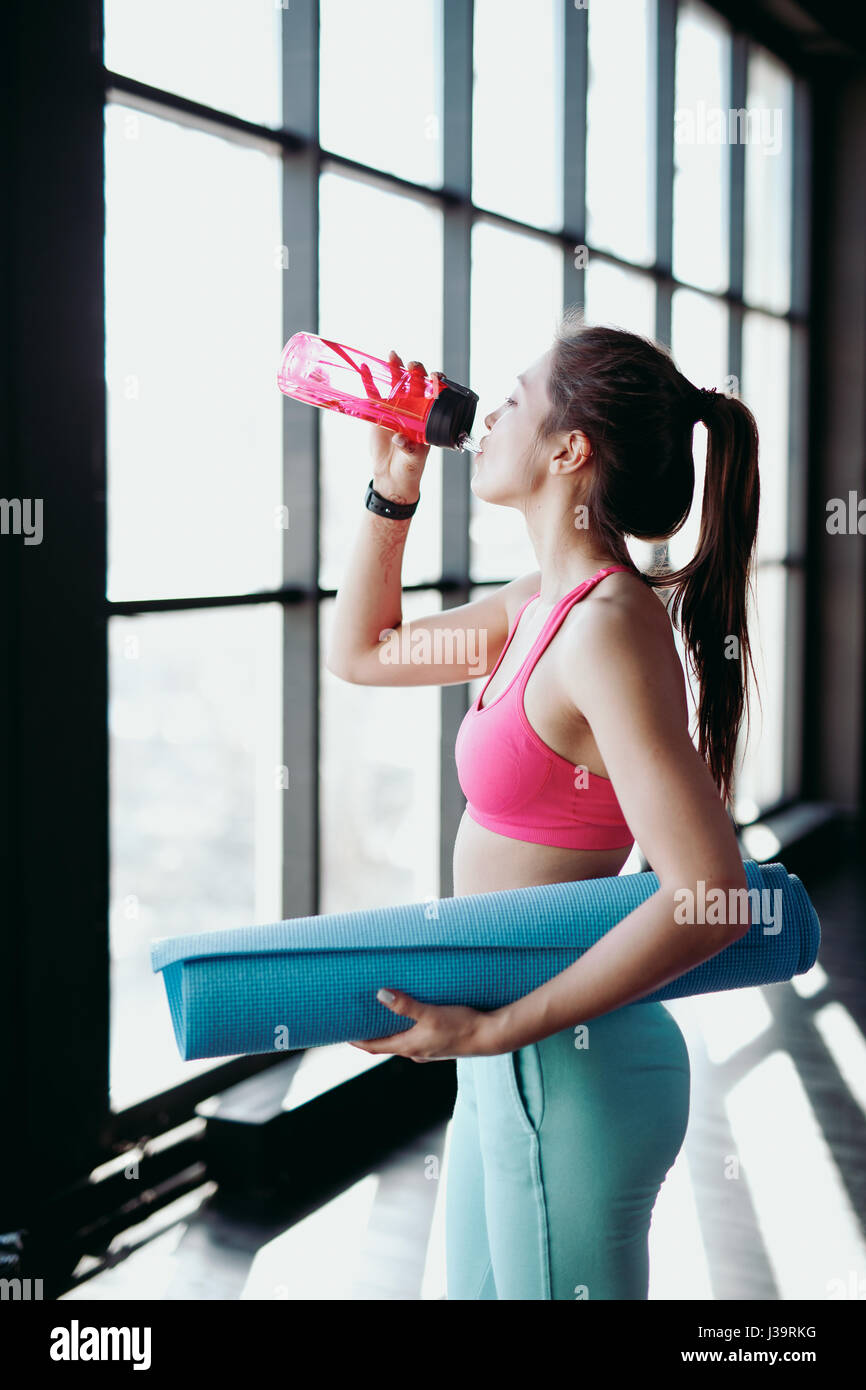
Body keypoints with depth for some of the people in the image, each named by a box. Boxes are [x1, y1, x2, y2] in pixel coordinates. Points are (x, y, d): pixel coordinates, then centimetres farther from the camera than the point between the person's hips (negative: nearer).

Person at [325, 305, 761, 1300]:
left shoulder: (609, 629, -23)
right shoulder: (540, 604, 5)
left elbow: (709, 897, -28)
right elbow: (359, 651, 20)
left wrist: (499, 1027, -23)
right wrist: (394, 488, 7)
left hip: (568, 1071, -9)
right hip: (512, 1064, 9)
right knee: (475, 1286, 23)